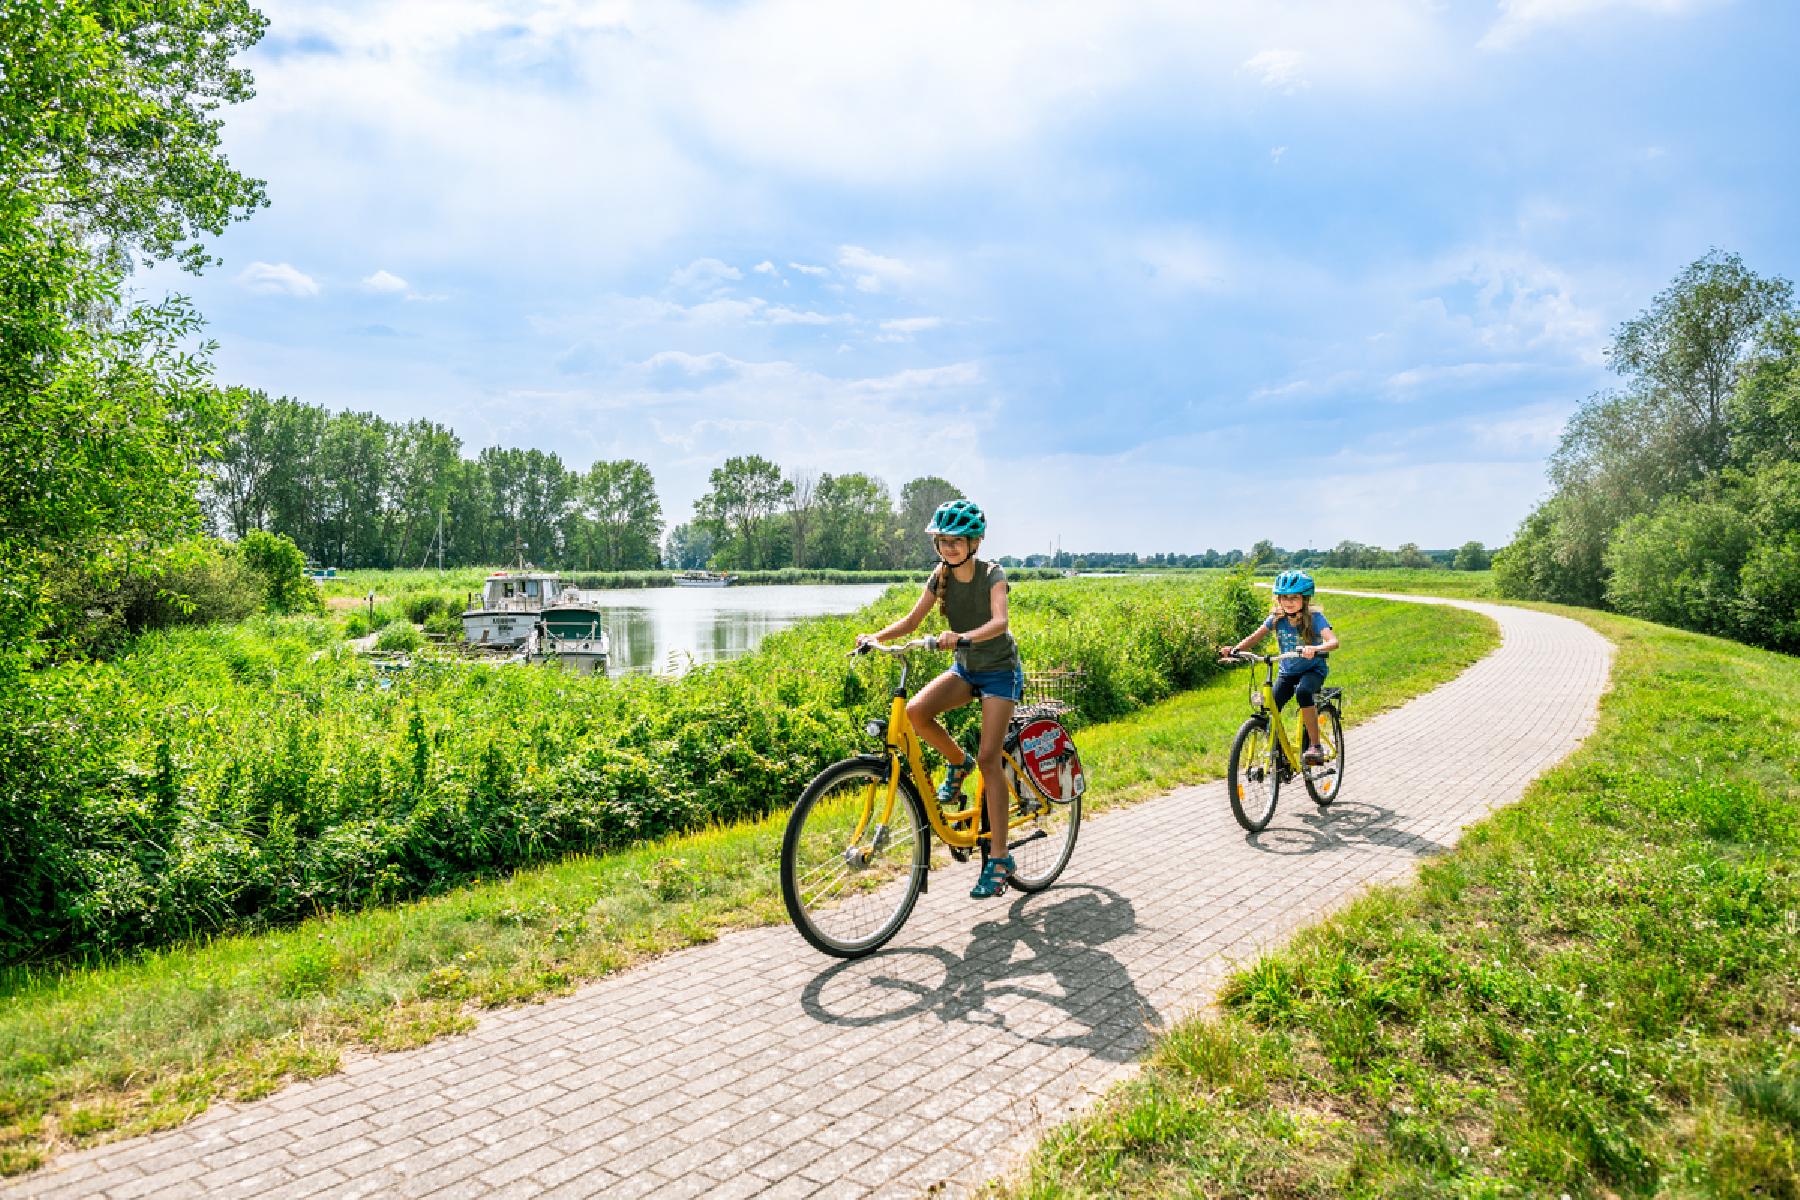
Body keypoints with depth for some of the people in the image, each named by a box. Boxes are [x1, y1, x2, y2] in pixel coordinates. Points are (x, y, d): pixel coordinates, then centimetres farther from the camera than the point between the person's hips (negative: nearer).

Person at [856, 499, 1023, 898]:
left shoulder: (992, 574, -17)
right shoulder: (941, 576, -3)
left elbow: (999, 621, -34)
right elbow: (912, 619, -6)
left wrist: (963, 637, -53)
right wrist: (875, 637, -24)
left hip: (999, 670, -5)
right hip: (965, 669, 5)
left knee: (989, 759, -14)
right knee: (916, 710, -23)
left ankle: (999, 858, -7)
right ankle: (958, 762, 6)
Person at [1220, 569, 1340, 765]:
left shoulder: (1314, 618, -17)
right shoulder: (1276, 618, -6)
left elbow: (1333, 641, -32)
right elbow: (1255, 636, -14)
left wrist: (1315, 649, -54)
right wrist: (1234, 649, -33)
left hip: (1313, 670, -4)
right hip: (1287, 672, 4)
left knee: (1303, 691, -36)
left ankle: (1314, 746, -27)